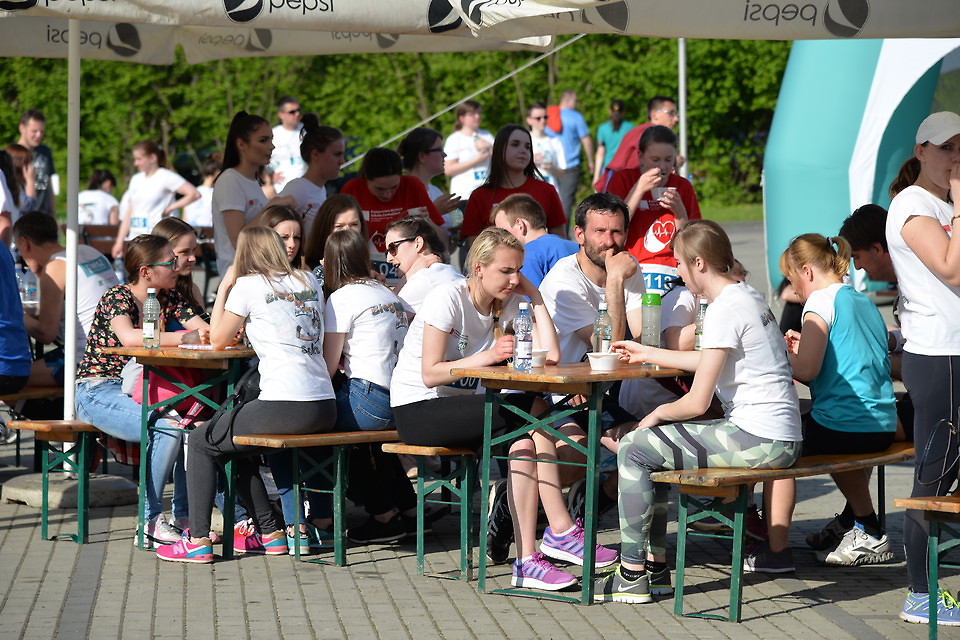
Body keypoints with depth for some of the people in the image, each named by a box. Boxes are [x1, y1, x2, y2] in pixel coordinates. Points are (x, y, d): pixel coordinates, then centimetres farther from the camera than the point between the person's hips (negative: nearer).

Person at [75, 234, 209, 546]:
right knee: (168, 428, -29)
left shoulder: (169, 298, 9)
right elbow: (130, 337, -33)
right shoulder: (116, 297, -12)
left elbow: (208, 331, 0)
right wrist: (185, 338, -32)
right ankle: (151, 519, -17)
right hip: (98, 391, -7)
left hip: (139, 391, 7)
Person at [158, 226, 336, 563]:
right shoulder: (309, 281, 15)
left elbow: (218, 339, 8)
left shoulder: (248, 285, -2)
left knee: (201, 441, 12)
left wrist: (224, 288, 16)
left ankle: (198, 541, 7)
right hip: (325, 409, 7)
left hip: (285, 408, -7)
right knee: (239, 446, 29)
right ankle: (271, 533, 26)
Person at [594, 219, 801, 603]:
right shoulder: (746, 296, 13)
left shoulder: (725, 309, -16)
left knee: (633, 449, -4)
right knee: (651, 447, 20)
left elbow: (697, 402, -17)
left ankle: (632, 576, 0)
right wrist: (647, 354, 37)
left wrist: (659, 413, 3)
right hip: (779, 438, 10)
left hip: (758, 441, -10)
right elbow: (712, 362, 31)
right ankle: (655, 563, 22)